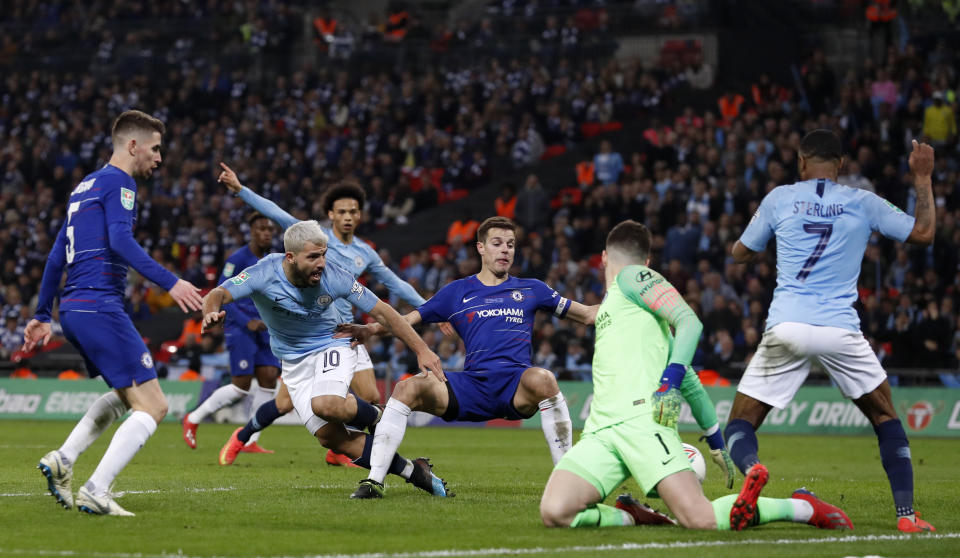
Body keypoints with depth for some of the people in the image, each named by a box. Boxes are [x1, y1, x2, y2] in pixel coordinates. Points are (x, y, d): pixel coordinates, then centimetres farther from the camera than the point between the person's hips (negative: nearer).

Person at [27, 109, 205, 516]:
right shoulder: (118, 182, -5)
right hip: (100, 307, -10)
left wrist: (42, 314, 29)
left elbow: (57, 254, 25)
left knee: (127, 394, 27)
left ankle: (63, 460, 13)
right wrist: (169, 282, -26)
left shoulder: (85, 186, 22)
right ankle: (95, 492, -18)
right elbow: (120, 240, -21)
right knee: (152, 406, -9)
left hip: (72, 309, 10)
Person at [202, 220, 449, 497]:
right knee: (329, 437, -13)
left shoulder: (333, 277, -22)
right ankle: (411, 471, -4)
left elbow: (382, 311, -14)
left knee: (325, 404, -35)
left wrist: (421, 350, -16)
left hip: (332, 347, -2)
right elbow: (218, 294, -29)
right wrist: (211, 313, -54)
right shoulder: (265, 274, -23)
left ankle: (376, 417, -2)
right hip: (293, 363, 2)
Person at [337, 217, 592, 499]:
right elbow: (407, 320, 19)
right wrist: (369, 330, 2)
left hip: (517, 386, -1)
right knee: (408, 388, -22)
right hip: (472, 386, 1)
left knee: (542, 379, -38)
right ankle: (375, 480, -18)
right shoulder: (458, 292, 18)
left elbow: (587, 314, 22)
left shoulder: (530, 290, 18)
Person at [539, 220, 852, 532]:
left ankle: (803, 507, -1)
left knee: (700, 520, -20)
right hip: (599, 432, 8)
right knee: (554, 513, -19)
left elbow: (689, 322, -6)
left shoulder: (631, 277, 11)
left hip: (641, 416, -8)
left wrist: (670, 380, -19)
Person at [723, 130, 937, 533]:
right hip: (841, 330, 1)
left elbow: (740, 254, 19)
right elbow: (924, 233, 12)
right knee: (886, 419, 21)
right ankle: (906, 514, 9)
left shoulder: (780, 198, 8)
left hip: (786, 330, 0)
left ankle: (751, 469, -28)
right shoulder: (863, 203, 7)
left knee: (739, 426, 7)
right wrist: (922, 177, 23)